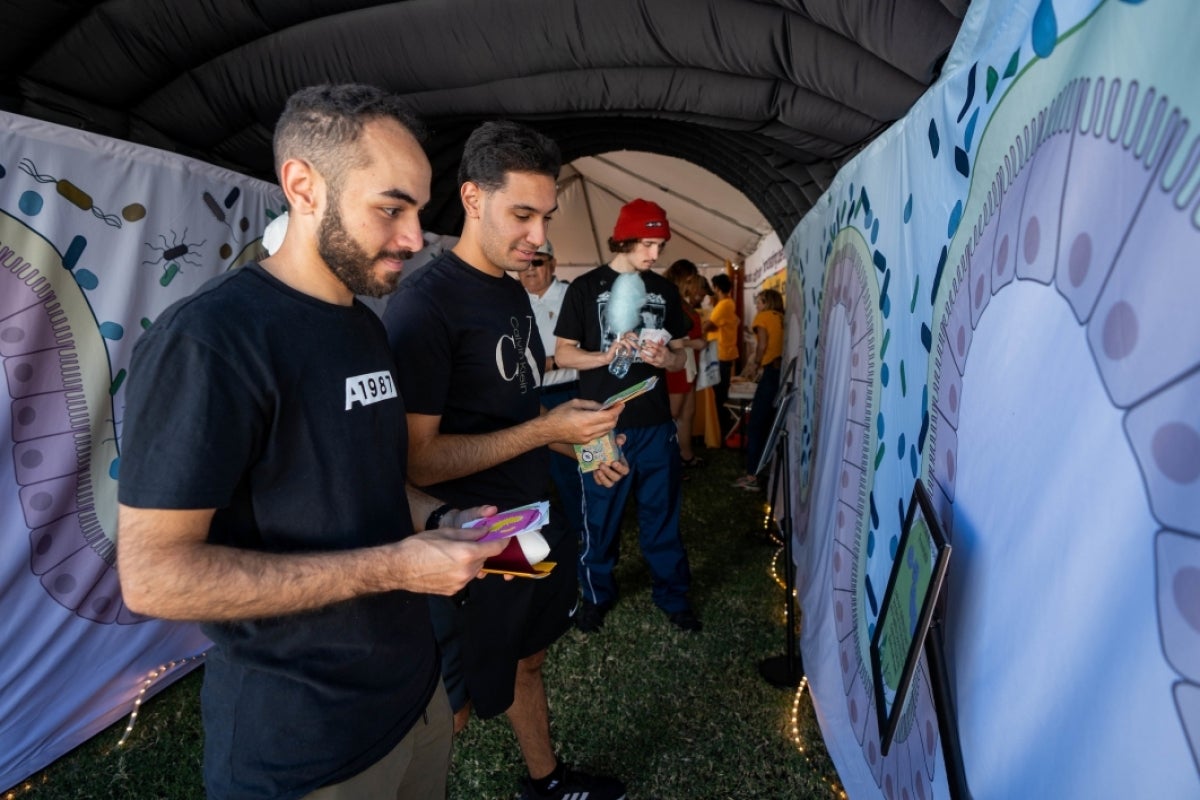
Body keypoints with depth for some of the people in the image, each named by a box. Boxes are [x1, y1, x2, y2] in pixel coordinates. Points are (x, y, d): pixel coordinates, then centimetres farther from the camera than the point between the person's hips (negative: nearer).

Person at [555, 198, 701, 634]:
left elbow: (680, 355, 13)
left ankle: (672, 594, 29)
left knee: (662, 513, 12)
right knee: (600, 515, 10)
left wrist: (664, 358, -11)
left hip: (656, 423, 3)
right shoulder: (586, 287, -3)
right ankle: (597, 594, 30)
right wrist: (606, 355, -20)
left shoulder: (665, 290, 8)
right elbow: (563, 353, -2)